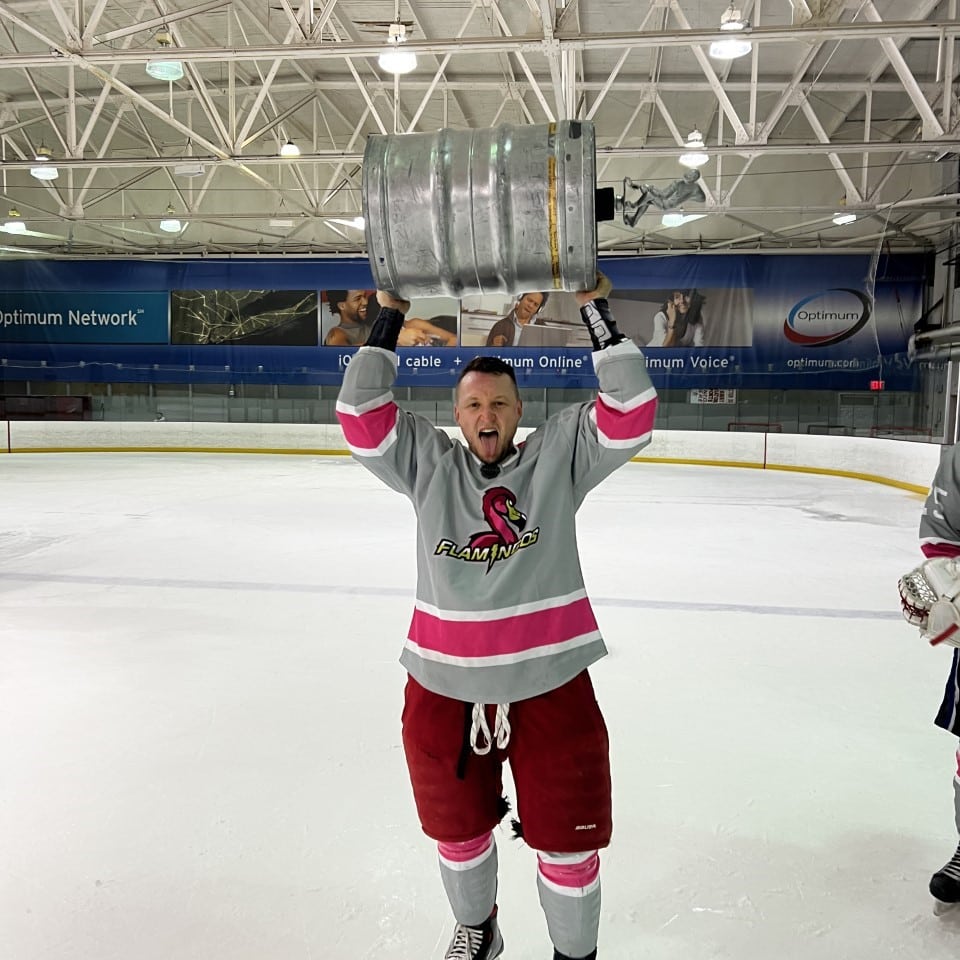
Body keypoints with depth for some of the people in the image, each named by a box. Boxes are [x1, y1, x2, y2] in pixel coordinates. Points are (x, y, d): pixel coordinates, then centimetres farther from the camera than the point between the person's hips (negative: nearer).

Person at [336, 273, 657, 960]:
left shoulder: (558, 455, -3)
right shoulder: (429, 463, 1)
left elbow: (631, 412, -11)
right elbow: (362, 414, -6)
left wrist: (596, 311, -12)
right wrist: (388, 319, -6)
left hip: (551, 685, -2)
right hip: (443, 690, 2)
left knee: (569, 840, 12)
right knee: (457, 826, 23)